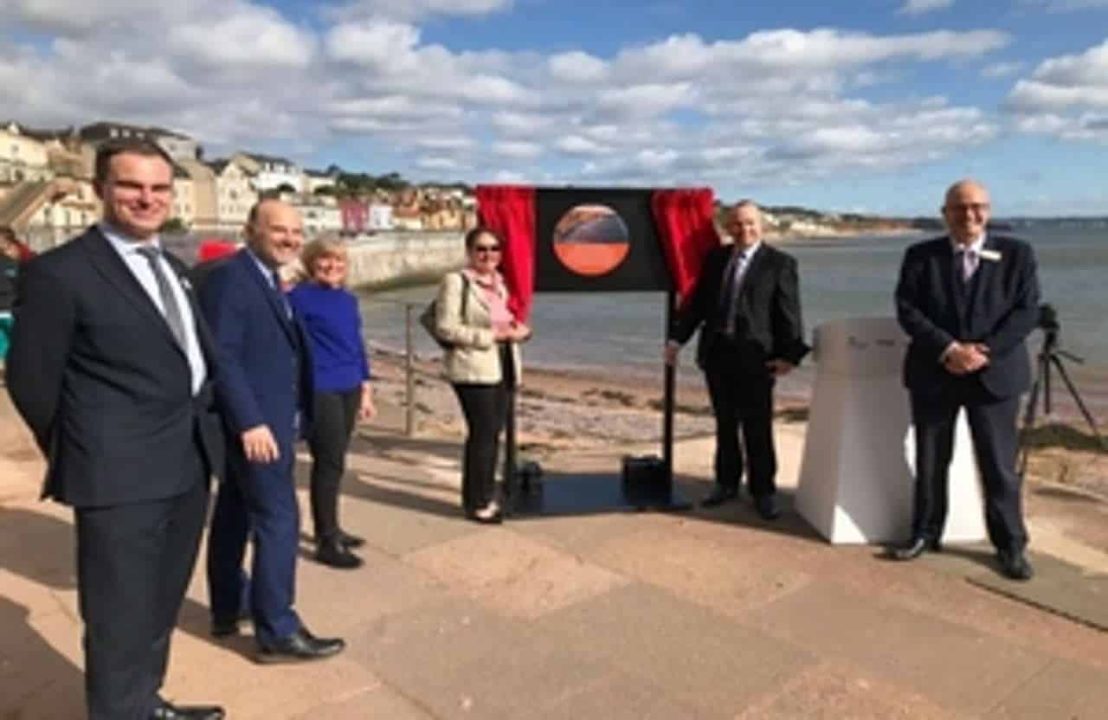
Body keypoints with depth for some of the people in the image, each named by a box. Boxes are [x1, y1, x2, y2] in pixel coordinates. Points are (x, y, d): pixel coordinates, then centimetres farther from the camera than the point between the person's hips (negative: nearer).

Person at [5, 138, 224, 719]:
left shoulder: (173, 268, 13)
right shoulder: (59, 271, -10)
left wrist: (201, 428, 11)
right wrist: (80, 455, 2)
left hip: (189, 464, 8)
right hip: (120, 474, -8)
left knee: (161, 605, 22)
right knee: (120, 618, 3)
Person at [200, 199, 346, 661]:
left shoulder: (267, 279, 15)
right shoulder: (228, 277, -15)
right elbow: (222, 357, -22)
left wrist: (272, 418, 14)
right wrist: (251, 421, -26)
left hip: (267, 419, 10)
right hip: (255, 422, -10)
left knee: (234, 515, 18)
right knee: (278, 519, -7)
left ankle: (228, 608, 31)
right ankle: (277, 631, 2)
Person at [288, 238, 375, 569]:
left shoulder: (348, 299, 13)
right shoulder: (299, 297, -7)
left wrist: (365, 390, 17)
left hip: (348, 389, 7)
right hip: (319, 390, -7)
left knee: (334, 462, 15)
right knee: (329, 463, -4)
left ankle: (329, 528, 27)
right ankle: (327, 541, 5)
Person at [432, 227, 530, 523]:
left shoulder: (500, 282, 16)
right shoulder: (455, 281, -8)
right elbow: (446, 328, -15)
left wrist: (517, 330, 4)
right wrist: (489, 336, -19)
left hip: (502, 368, 7)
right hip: (473, 369, -7)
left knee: (492, 434, 11)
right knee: (483, 433, -6)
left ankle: (485, 495, 23)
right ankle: (478, 502, 8)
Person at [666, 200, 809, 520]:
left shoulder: (780, 263, -2)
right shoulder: (715, 258, 11)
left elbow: (789, 312, -6)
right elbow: (697, 301, 12)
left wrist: (789, 354, -14)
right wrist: (678, 337, 4)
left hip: (755, 354, -4)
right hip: (716, 350, 4)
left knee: (757, 428, 1)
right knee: (725, 424, 14)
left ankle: (763, 491, 14)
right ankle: (727, 483, 27)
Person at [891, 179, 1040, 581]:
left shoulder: (1017, 254, 3)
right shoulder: (920, 256, 2)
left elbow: (1027, 311, -5)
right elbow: (907, 310, -6)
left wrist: (983, 351, -17)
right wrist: (948, 349, -17)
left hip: (995, 373, -1)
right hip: (934, 374, 1)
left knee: (999, 464, 4)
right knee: (930, 461, 10)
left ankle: (1010, 545, 18)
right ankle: (925, 533, 24)